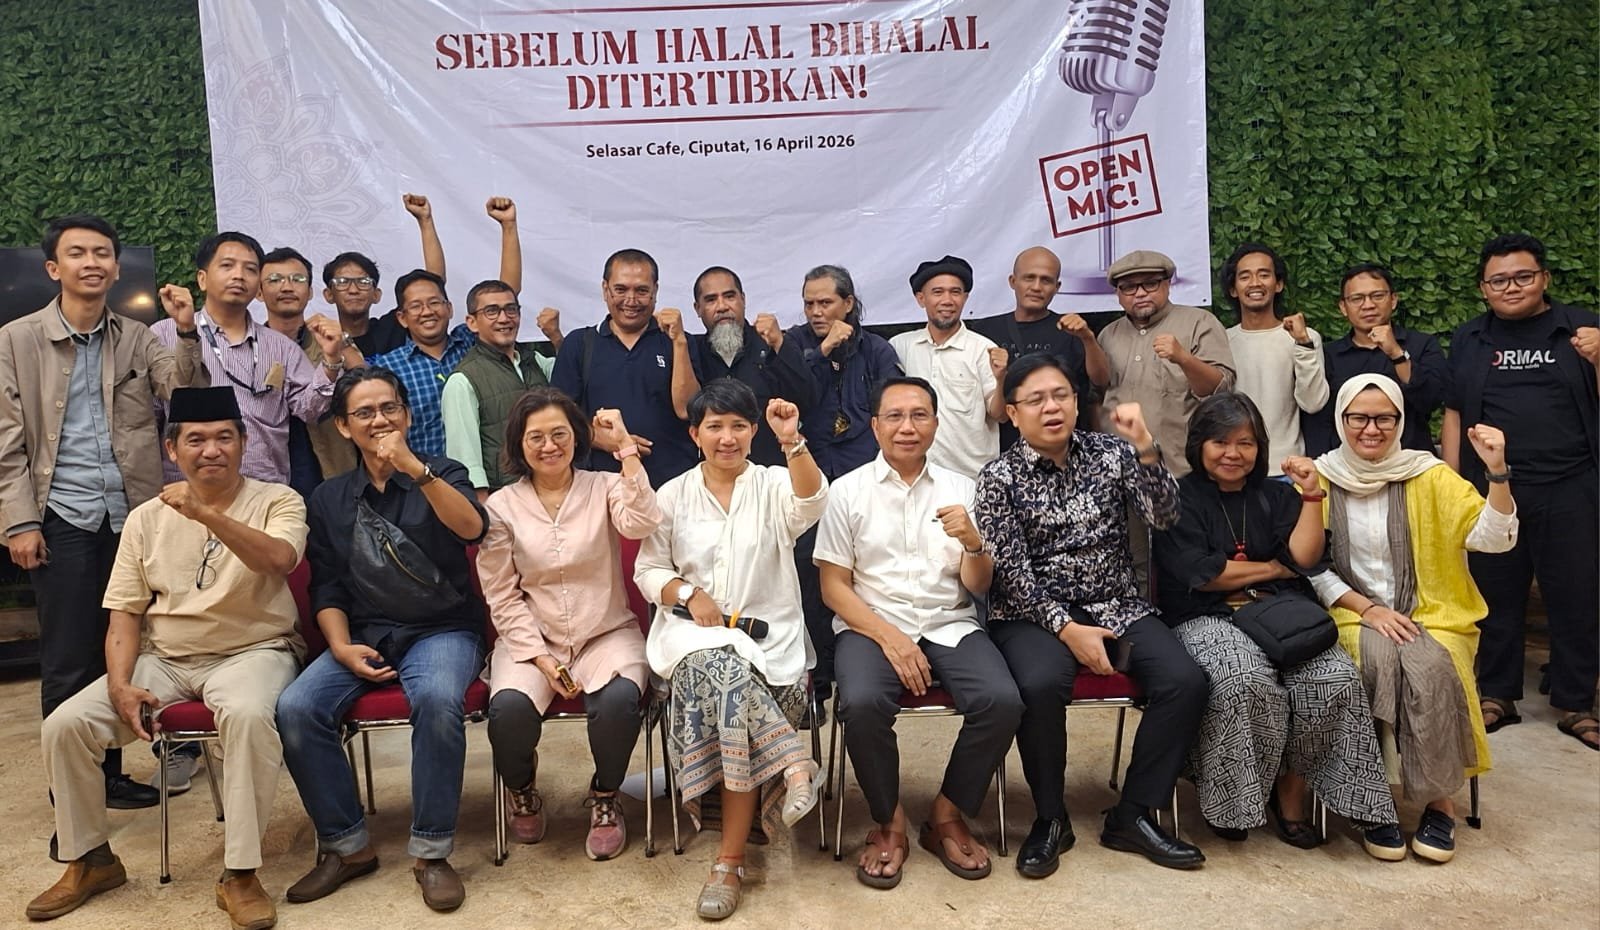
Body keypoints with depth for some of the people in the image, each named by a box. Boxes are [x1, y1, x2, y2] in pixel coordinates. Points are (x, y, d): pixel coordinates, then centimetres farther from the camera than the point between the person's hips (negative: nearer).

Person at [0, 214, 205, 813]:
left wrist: (187, 335, -17)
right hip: (62, 518, -2)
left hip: (132, 515, 2)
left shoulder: (137, 338, 9)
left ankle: (109, 774, 20)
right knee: (68, 662, 3)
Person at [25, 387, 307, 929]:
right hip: (163, 660, 5)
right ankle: (89, 859, 12)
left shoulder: (277, 501, -2)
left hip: (252, 650, -4)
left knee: (248, 714, -37)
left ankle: (240, 875, -23)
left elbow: (279, 560, -25)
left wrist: (206, 514, -35)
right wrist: (120, 684, -7)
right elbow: (125, 614, 9)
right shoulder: (146, 519, 10)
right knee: (65, 725, -13)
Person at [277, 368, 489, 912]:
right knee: (296, 709, -23)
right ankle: (346, 845, -5)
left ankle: (431, 851, -19)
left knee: (437, 699, -35)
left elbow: (472, 528, -17)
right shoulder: (329, 499, 14)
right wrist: (341, 647, -7)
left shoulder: (442, 475, 5)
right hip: (364, 636, 3)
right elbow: (326, 588, 11)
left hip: (442, 630, -3)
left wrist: (416, 468, -28)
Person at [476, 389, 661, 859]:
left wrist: (625, 448, -21)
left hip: (608, 633, -1)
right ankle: (521, 790, 9)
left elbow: (641, 524, -22)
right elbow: (503, 599, 0)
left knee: (619, 699, -32)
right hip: (531, 637, 1)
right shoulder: (501, 507, 3)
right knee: (509, 706, -29)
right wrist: (541, 659, -11)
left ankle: (605, 798, 2)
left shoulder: (605, 487, 2)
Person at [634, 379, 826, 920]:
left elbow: (811, 505, -17)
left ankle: (730, 861, -21)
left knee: (727, 682, -31)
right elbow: (648, 571, 10)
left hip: (768, 637, 0)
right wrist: (688, 594, -10)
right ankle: (793, 766, -25)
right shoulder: (673, 495, 11)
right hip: (694, 634, 1)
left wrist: (792, 443, -32)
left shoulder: (774, 486, 7)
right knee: (725, 669, -37)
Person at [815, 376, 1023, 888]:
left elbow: (977, 587, 5)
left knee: (1002, 701, -25)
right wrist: (889, 637, -15)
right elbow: (833, 585, -1)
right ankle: (889, 822, -5)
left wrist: (973, 543, -17)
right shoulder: (848, 491, 3)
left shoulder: (961, 489, 9)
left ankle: (948, 816, 0)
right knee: (863, 703, -32)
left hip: (950, 624, 2)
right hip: (871, 624, -2)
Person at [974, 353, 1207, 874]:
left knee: (1185, 681, -20)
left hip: (1117, 606, 4)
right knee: (1041, 684, -34)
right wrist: (1067, 628, -18)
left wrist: (1144, 446, -20)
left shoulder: (1111, 453, 7)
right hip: (1034, 613, -3)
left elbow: (1164, 517, -6)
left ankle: (1133, 816, -2)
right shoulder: (999, 478, -2)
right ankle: (1050, 820, -9)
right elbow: (1012, 571, -8)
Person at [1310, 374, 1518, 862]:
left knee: (1431, 667, -32)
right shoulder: (1320, 478, 4)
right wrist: (1367, 607, -11)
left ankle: (1440, 802, -15)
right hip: (1352, 616, 0)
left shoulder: (1429, 476, 3)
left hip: (1432, 616, 1)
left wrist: (1497, 472, -21)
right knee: (1379, 656, -33)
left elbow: (1493, 538, -8)